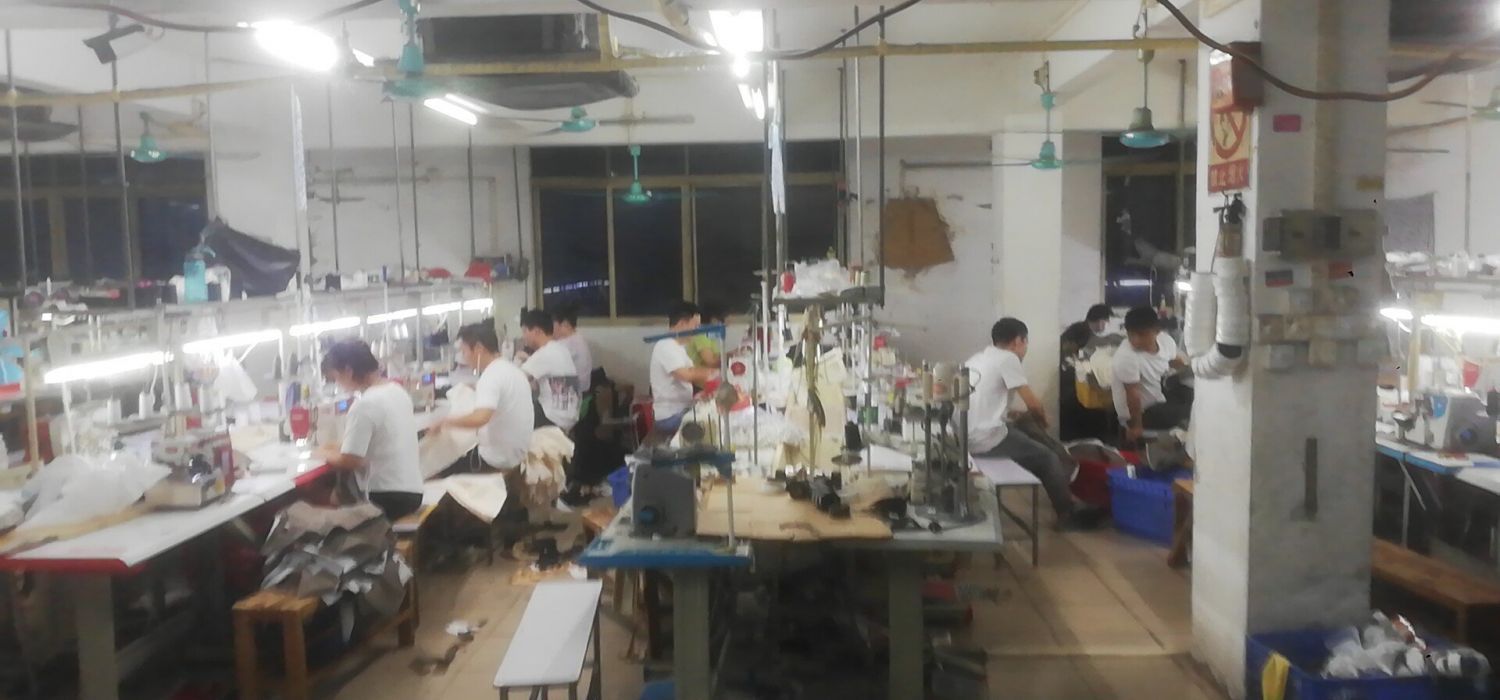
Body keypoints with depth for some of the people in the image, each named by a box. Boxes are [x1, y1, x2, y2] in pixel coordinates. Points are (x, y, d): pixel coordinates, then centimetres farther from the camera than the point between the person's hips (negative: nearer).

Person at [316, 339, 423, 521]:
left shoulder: (365, 405, -18)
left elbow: (349, 462, -15)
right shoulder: (397, 390, 8)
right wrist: (339, 449, 13)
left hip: (387, 498, -8)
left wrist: (326, 453, 3)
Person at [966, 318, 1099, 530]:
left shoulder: (976, 358, 17)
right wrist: (1042, 418, 13)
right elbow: (1033, 404, -8)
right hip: (986, 439, -9)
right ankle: (1068, 512, 24)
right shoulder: (1008, 358, -8)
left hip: (964, 436, 9)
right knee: (1048, 458, 9)